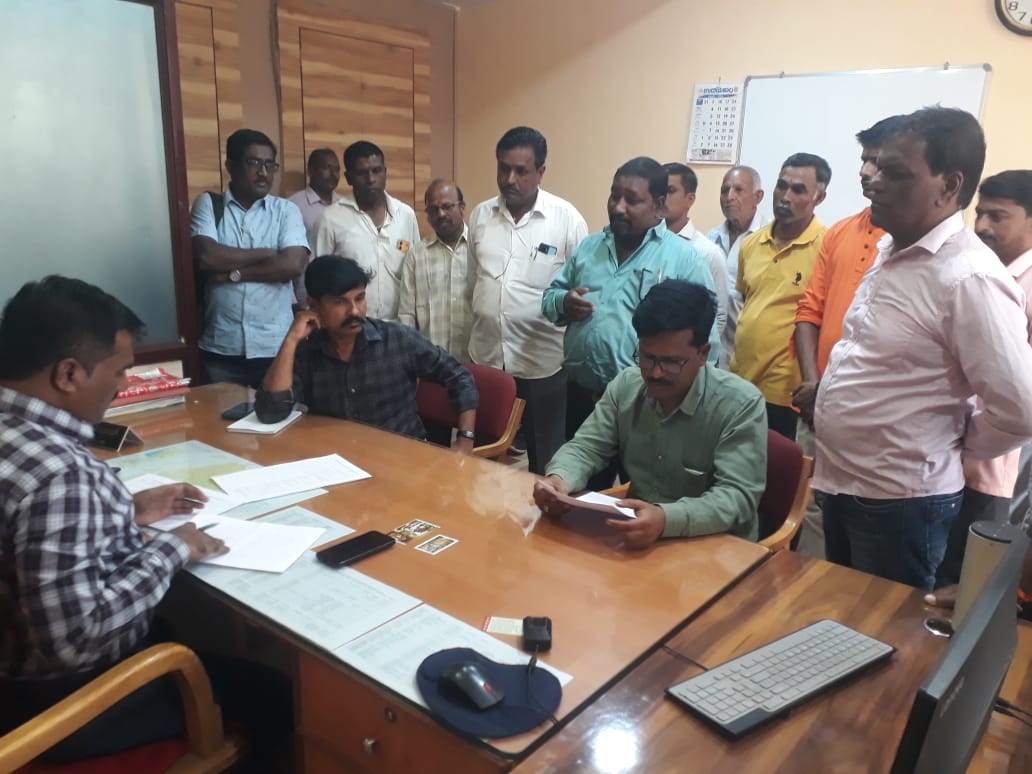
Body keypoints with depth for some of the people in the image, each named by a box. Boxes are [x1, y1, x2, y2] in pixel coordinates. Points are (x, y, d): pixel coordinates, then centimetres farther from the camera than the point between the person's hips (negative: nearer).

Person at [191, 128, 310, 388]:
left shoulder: (286, 210, 5)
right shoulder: (208, 204, 4)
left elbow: (293, 265, -10)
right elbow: (207, 258, -11)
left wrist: (234, 273, -10)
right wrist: (268, 254, -8)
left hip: (276, 347, 0)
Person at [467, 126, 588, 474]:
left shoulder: (567, 218, -8)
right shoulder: (480, 215, 5)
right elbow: (473, 281, 13)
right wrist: (476, 332, 15)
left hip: (542, 361, -4)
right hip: (485, 356, 4)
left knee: (545, 461, 11)